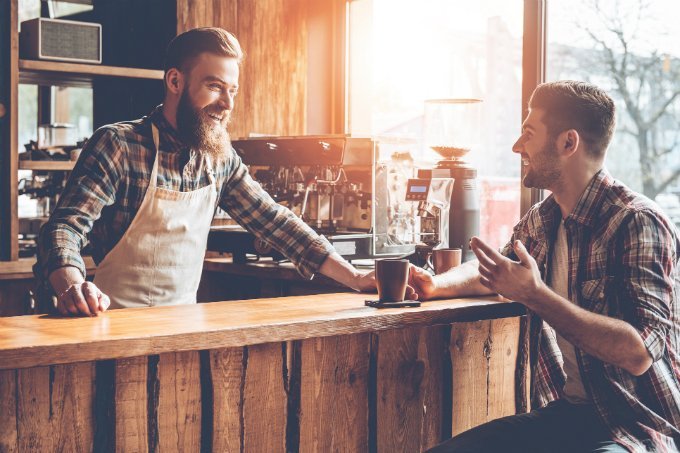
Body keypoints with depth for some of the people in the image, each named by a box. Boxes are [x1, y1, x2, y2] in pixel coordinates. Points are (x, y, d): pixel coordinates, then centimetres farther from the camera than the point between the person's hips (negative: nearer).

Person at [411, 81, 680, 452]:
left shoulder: (638, 223, -16)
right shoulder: (540, 220, 9)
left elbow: (639, 353, -25)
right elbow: (491, 271, 29)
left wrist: (534, 295, -26)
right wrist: (436, 284, 8)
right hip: (561, 413, 7)